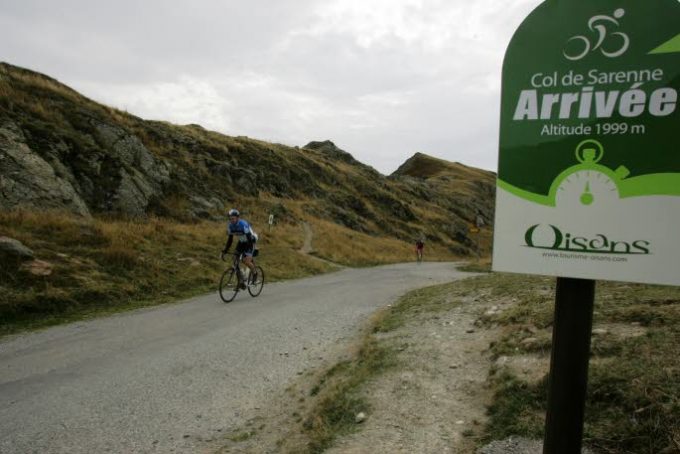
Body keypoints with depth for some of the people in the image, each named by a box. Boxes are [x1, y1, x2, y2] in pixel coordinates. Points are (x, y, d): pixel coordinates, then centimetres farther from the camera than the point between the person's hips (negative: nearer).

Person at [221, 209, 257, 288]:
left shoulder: (243, 224, -31)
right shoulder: (230, 225, -13)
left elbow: (249, 238, -32)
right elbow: (230, 240, -4)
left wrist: (248, 251, -40)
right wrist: (224, 251, -9)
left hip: (250, 241, -6)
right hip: (241, 242, 6)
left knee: (246, 261, -21)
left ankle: (254, 272, 11)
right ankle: (241, 281, 5)